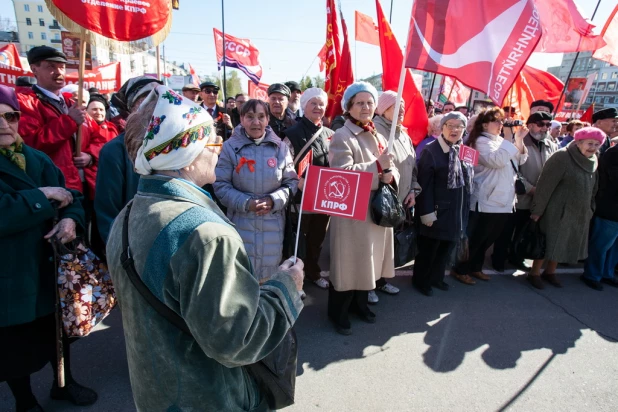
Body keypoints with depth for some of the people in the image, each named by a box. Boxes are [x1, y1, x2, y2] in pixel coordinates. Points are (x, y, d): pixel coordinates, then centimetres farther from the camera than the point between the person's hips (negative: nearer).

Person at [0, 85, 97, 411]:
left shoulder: (37, 159, 3)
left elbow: (72, 196, -1)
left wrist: (71, 219, -21)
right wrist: (43, 195, -22)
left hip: (50, 267, 5)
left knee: (59, 328, 22)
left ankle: (64, 383, 46)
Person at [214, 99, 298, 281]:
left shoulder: (280, 147, 2)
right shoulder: (230, 146, -5)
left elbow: (292, 182, 3)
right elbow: (220, 185, -6)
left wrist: (274, 201, -14)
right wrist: (246, 203, -19)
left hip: (273, 224, 2)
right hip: (241, 222, -2)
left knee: (269, 276, 16)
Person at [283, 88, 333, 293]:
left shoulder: (329, 134, 8)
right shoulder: (294, 133, -8)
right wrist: (299, 182, -28)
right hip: (302, 195, -5)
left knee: (318, 236, 18)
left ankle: (313, 271, 37)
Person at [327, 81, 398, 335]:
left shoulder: (378, 137, 13)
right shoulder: (342, 137, -9)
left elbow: (392, 171, 14)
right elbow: (343, 173, -21)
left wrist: (390, 175, -10)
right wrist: (378, 165, -25)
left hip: (378, 208, 7)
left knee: (369, 258, 17)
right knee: (348, 261, 1)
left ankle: (359, 303, 37)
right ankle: (338, 311, 20)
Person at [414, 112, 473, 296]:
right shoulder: (431, 150, -12)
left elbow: (468, 182, 16)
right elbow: (424, 184, -16)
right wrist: (426, 211, -17)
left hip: (458, 210, 6)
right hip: (437, 210, -6)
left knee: (448, 247, 16)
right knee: (428, 248, 7)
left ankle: (436, 277, 33)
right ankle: (420, 280, 24)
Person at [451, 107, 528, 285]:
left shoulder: (501, 141, 15)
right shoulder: (481, 141, -11)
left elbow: (520, 160, 14)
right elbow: (496, 161, -26)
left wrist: (519, 140, 1)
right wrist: (510, 139, -20)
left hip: (503, 200, 9)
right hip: (486, 201, -8)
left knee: (488, 239, 16)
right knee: (475, 238, -1)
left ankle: (475, 267, 28)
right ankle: (460, 269, 12)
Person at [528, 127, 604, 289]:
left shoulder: (593, 161, 4)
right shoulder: (562, 157, -16)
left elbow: (592, 189, 13)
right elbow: (545, 185, -18)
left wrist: (590, 209, 11)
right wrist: (537, 210, -17)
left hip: (579, 214, 7)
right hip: (557, 212, -7)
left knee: (564, 244, 15)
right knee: (547, 243, 3)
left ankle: (550, 272, 31)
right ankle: (534, 273, 17)